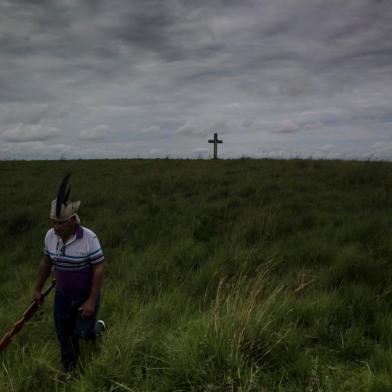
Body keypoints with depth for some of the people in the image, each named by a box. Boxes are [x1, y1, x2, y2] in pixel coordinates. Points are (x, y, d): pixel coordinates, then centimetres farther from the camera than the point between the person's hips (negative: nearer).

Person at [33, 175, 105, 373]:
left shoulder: (89, 238, -27)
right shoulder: (50, 236, -11)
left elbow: (98, 270, -22)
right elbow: (46, 263, 4)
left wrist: (91, 301, -21)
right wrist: (37, 289, 11)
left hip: (87, 295, -4)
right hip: (63, 295, 5)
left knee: (82, 332, 1)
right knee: (64, 335, 12)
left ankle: (97, 327, 37)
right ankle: (70, 371, 35)